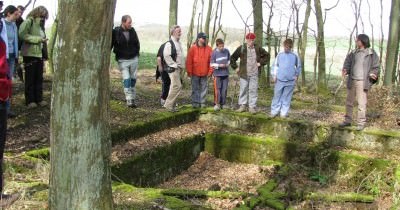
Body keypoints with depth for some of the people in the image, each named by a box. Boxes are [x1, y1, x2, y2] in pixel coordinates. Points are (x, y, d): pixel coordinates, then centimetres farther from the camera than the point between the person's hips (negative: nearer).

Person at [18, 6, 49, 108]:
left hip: (39, 54, 7)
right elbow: (22, 35, -19)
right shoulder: (28, 22, -8)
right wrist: (38, 39, -18)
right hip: (30, 54, -7)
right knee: (30, 78, 0)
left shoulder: (40, 25, 17)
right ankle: (30, 101, 7)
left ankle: (39, 99, 16)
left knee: (39, 78, 9)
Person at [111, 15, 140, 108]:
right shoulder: (115, 32, -11)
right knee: (126, 79, -10)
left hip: (134, 59, 4)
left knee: (133, 79, 9)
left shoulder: (132, 30, 1)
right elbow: (110, 45, -6)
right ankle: (129, 100, -10)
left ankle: (132, 98, 21)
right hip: (123, 60, -3)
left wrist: (137, 54, 9)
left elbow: (137, 43, 12)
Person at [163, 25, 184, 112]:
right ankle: (168, 104, -7)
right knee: (177, 86, -14)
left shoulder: (179, 43, 16)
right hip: (173, 68, -9)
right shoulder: (169, 44, -13)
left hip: (178, 68, 9)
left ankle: (172, 105, 19)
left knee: (174, 87, 12)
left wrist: (181, 66, 18)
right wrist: (174, 65, -18)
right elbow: (166, 56, -21)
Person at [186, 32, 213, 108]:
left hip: (204, 73, 2)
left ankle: (202, 102, 14)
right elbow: (189, 61, -3)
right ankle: (195, 102, 12)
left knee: (204, 88, 6)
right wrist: (189, 72, -5)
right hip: (195, 73, -2)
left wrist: (210, 71, -2)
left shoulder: (209, 49, 3)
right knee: (195, 88, 5)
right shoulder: (193, 48, -4)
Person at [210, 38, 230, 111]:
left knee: (224, 89, 8)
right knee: (217, 89, -4)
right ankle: (217, 104, 5)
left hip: (226, 73, 4)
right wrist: (219, 65, -16)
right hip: (217, 74, -3)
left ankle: (223, 103, 19)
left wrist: (227, 64, -2)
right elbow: (212, 64, -6)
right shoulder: (214, 53, -10)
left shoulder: (226, 51, 0)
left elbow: (229, 60, 17)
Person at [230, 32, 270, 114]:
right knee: (243, 89, 6)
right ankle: (242, 105, 16)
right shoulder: (241, 48, 0)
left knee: (253, 90, 2)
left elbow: (267, 55, 15)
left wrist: (261, 63, 4)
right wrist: (235, 67, 4)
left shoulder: (258, 49, 4)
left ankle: (252, 107, 8)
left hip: (254, 74, 1)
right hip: (244, 73, -1)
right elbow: (233, 58, 8)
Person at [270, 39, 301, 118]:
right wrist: (274, 75, 2)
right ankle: (274, 112, 14)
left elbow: (298, 66, 13)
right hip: (279, 80, 1)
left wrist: (296, 76, 7)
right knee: (277, 96, 6)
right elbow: (275, 65, 9)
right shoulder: (280, 55, 3)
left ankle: (284, 113, 12)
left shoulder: (295, 56, 2)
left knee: (286, 97, 5)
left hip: (290, 81, 0)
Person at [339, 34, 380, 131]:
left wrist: (373, 74, -19)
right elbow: (348, 63, 10)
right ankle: (348, 120, 22)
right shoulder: (353, 53, 9)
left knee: (362, 103, -3)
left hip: (363, 82, -5)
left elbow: (376, 67, 0)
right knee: (349, 102, 11)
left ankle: (361, 123, 6)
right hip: (352, 80, 5)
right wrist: (345, 70, -10)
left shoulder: (371, 54, -3)